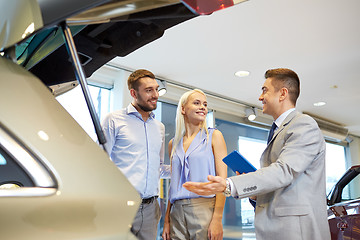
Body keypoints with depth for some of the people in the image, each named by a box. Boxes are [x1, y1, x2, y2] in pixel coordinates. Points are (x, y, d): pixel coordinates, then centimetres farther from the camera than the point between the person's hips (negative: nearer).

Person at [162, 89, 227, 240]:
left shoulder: (214, 136, 2)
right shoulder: (173, 144, 12)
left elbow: (222, 180, -5)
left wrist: (217, 219, -15)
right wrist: (167, 220, 8)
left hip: (205, 209, -3)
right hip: (177, 212, 3)